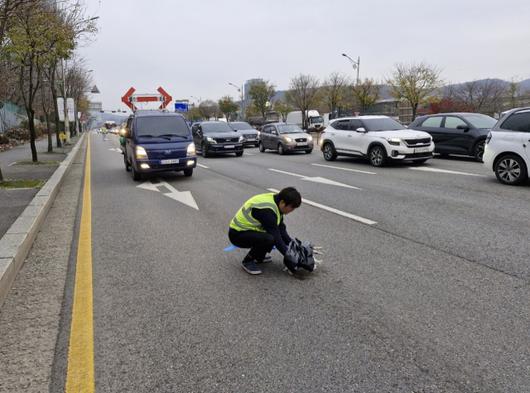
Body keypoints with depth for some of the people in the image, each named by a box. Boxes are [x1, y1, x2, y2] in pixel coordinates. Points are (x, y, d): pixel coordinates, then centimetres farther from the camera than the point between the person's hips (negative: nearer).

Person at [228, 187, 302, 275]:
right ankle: (248, 261, -8)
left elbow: (281, 230, 6)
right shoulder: (266, 210, -29)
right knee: (269, 239, -31)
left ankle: (258, 257, 14)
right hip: (237, 234, -9)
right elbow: (276, 237, -27)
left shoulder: (275, 202, -1)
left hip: (248, 229, 9)